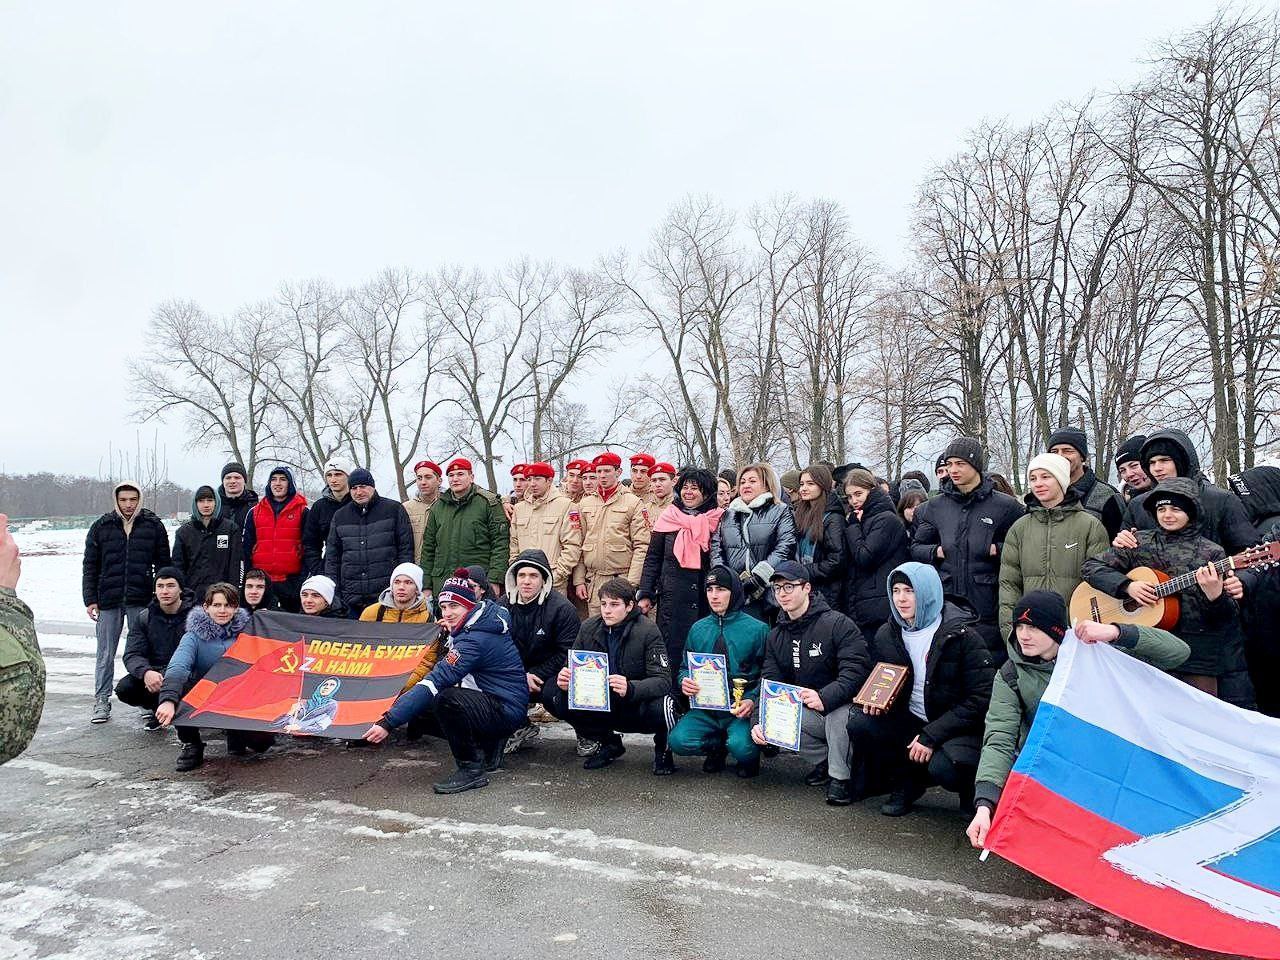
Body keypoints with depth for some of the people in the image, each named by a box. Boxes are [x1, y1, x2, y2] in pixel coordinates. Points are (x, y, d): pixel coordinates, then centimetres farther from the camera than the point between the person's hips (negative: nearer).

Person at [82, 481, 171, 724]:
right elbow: (90, 566, 7)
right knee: (106, 653, 7)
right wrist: (90, 599, 2)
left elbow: (163, 564, 6)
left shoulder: (153, 526, 2)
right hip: (108, 601, 1)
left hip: (142, 600, -1)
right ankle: (102, 701, 15)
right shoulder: (101, 527, 4)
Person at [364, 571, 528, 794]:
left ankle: (472, 770, -16)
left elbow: (436, 682, -29)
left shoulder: (476, 639, -24)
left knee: (444, 699, -33)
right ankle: (489, 746, 16)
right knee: (422, 710, 10)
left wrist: (389, 722, -30)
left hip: (506, 709, -10)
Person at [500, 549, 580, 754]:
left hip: (552, 676, -5)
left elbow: (568, 654, -14)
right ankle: (522, 727, 9)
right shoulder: (504, 604, -1)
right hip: (517, 674, 5)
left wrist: (537, 675, -19)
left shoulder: (562, 608, -15)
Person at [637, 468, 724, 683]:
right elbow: (652, 558, 8)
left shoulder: (718, 520, 3)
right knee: (672, 648, 3)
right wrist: (645, 594, 2)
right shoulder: (668, 517, 5)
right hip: (672, 596, 0)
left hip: (706, 598, 0)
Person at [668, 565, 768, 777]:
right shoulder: (698, 629, 11)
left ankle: (748, 756, 8)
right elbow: (685, 667, 18)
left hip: (741, 710, -3)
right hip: (705, 708, 4)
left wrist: (753, 701, -19)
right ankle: (718, 746, 11)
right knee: (678, 740, -22)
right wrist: (684, 682, -6)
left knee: (740, 747, -31)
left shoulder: (757, 629, -2)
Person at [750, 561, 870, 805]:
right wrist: (759, 721, -18)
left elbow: (857, 671, -26)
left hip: (842, 707, -5)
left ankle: (840, 776, -15)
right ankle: (824, 758, 4)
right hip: (807, 714, 5)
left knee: (839, 708, -37)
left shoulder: (838, 624, -14)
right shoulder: (776, 636, 6)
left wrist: (824, 698, -42)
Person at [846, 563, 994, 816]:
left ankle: (971, 794, 4)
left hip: (959, 728, -5)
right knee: (859, 723, -20)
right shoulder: (886, 636, 3)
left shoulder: (962, 635, -13)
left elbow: (980, 698, -16)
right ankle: (904, 784, 4)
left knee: (943, 767, -34)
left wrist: (931, 736, -22)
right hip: (910, 722, 5)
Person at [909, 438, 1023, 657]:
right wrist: (935, 552, 0)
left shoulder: (1005, 506, -1)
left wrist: (997, 550, -11)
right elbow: (916, 547, 17)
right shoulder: (935, 507, 10)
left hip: (988, 608, -3)